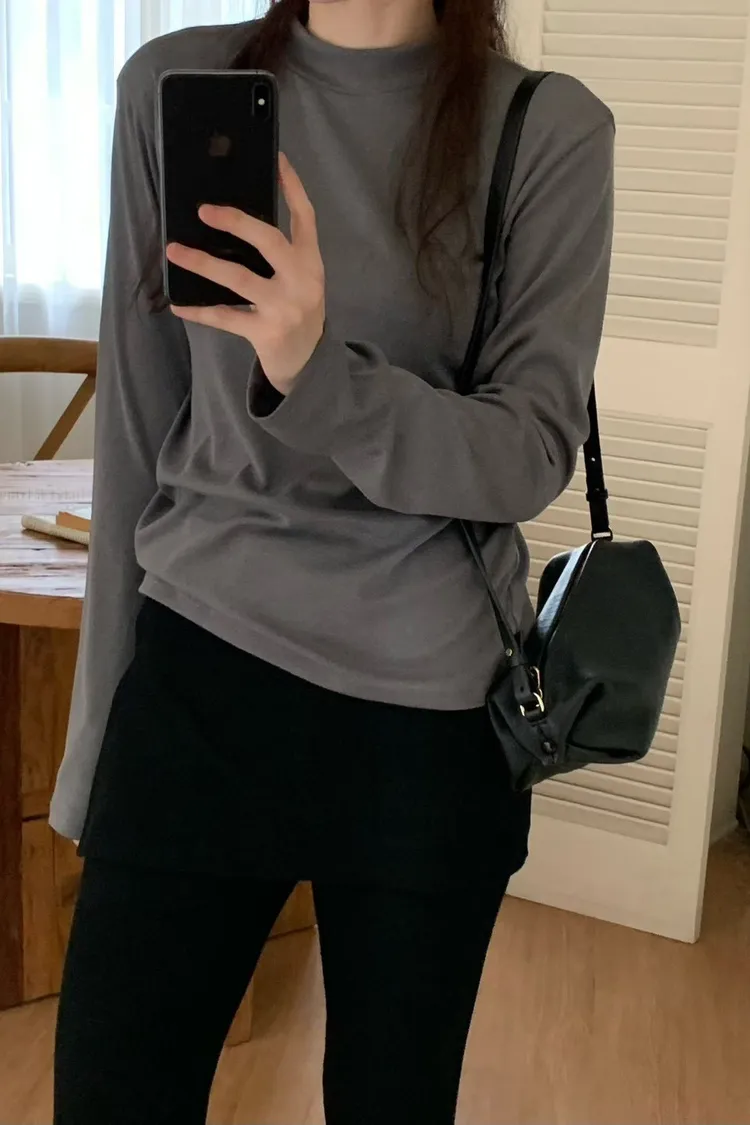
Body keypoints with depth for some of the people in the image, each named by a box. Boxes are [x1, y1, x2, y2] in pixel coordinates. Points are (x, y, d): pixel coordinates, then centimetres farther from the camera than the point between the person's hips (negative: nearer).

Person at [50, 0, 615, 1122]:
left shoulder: (550, 130, -4)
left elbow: (533, 455, -11)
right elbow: (137, 435, 4)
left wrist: (315, 372, -29)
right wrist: (99, 728, 7)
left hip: (433, 706, -1)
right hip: (198, 676, 1)